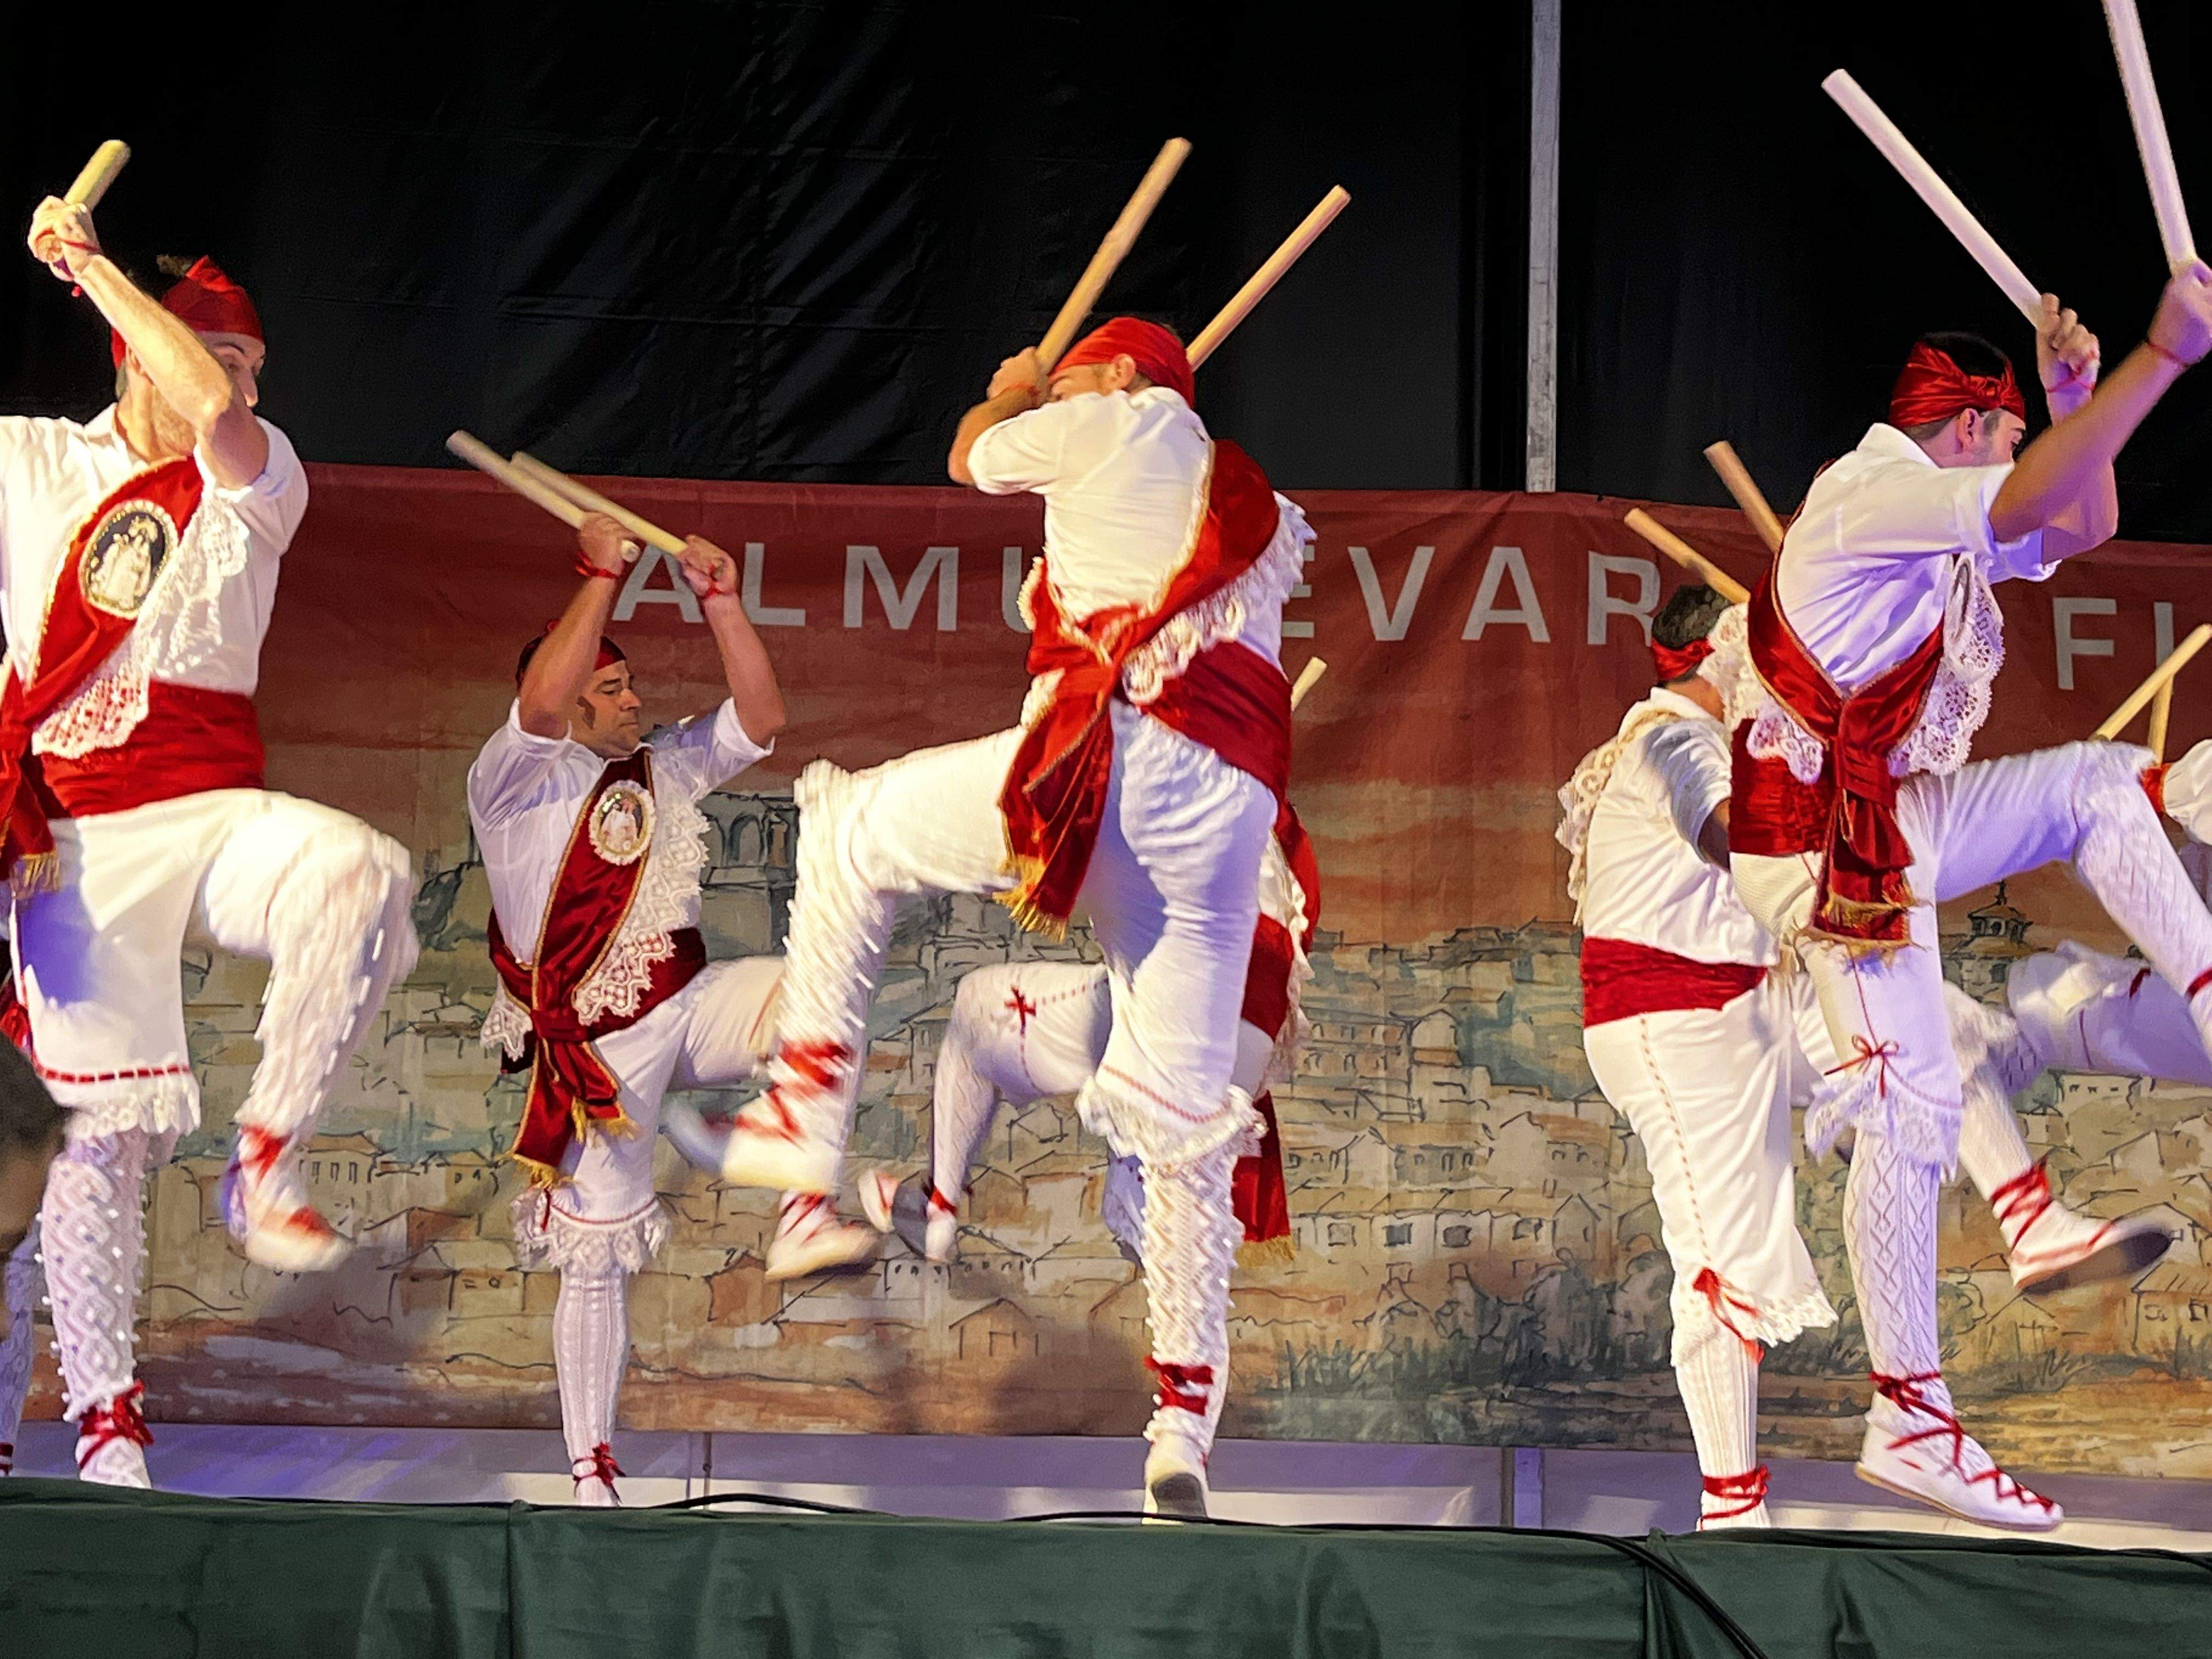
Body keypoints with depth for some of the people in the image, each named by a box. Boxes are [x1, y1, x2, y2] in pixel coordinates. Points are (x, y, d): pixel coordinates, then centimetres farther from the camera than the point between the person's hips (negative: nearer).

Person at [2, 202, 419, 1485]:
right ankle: (104, 1421, 4)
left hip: (214, 821, 0)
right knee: (112, 1119, -4)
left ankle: (269, 1160, -25)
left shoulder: (258, 486, 6)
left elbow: (211, 407, -16)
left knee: (360, 873, -33)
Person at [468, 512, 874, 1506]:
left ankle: (804, 1218, -27)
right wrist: (602, 574, -22)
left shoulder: (665, 767, 13)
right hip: (597, 1048, -4)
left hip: (691, 1007, 5)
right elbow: (542, 702, -27)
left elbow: (759, 718, 8)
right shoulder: (511, 782, -7)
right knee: (594, 1258, -1)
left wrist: (719, 599, -1)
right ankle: (590, 1470, 11)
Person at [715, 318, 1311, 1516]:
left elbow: (971, 456, 29)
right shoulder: (1269, 518, 29)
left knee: (852, 833, 20)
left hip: (1108, 758, -5)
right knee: (1184, 1120, 6)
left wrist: (1016, 391, 52)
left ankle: (806, 1117, 15)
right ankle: (1184, 1428, -1)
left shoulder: (1117, 426, 12)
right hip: (1230, 812, 5)